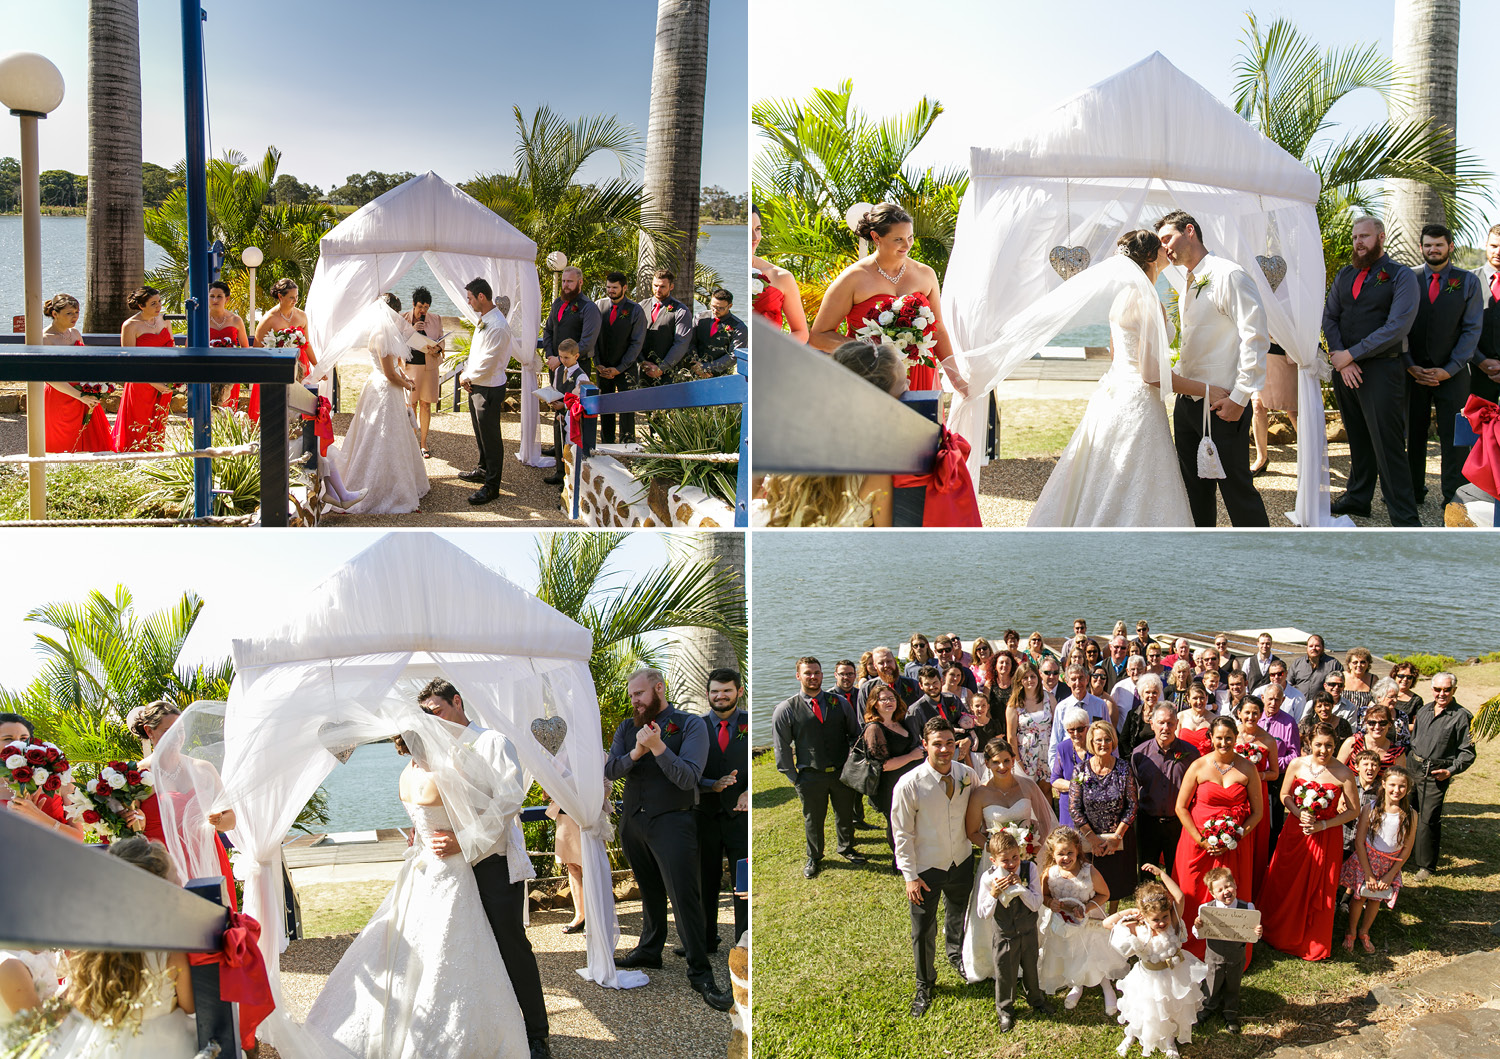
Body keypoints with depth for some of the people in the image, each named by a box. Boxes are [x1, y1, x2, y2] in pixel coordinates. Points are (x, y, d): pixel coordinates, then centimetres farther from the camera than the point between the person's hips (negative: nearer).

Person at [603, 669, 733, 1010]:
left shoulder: (691, 725, -6)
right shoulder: (627, 728, 10)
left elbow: (688, 778, -16)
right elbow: (609, 771, -1)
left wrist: (657, 747, -26)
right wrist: (636, 752, -19)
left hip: (672, 822, -5)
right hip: (633, 821, 5)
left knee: (685, 897, -8)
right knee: (650, 891, 15)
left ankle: (700, 973, -3)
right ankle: (649, 950, 29)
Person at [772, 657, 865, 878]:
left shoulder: (839, 703, 3)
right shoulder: (786, 709, -5)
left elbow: (855, 733, 11)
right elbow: (782, 746, -1)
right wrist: (793, 777, -3)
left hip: (842, 772, 2)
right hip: (810, 775, -2)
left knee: (845, 814, 16)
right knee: (813, 819, 11)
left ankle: (846, 848, 41)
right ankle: (814, 859, 32)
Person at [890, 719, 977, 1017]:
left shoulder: (966, 774, -11)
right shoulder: (909, 785, -23)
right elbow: (902, 834, -14)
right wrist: (910, 876, -13)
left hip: (961, 861, 4)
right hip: (926, 869, -4)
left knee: (959, 916, 27)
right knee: (923, 930, 9)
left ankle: (956, 955, 57)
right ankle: (925, 984, 33)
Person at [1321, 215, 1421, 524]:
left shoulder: (1401, 276, -4)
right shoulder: (1345, 275, 14)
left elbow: (1397, 327, -13)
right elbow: (1329, 317, 10)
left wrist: (1351, 354, -14)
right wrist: (1339, 356, -7)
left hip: (1381, 369, -5)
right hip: (1344, 370, 5)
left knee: (1387, 446, -8)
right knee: (1357, 440, 13)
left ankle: (1405, 519, -5)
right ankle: (1357, 498, 25)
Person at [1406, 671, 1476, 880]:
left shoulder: (1462, 716, -7)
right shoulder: (1423, 711, 10)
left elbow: (1467, 752, -6)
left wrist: (1451, 771, -17)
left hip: (1437, 774, -5)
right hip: (1414, 767, 5)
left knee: (1428, 819, -6)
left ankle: (1426, 866, 5)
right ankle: (1408, 854, 31)